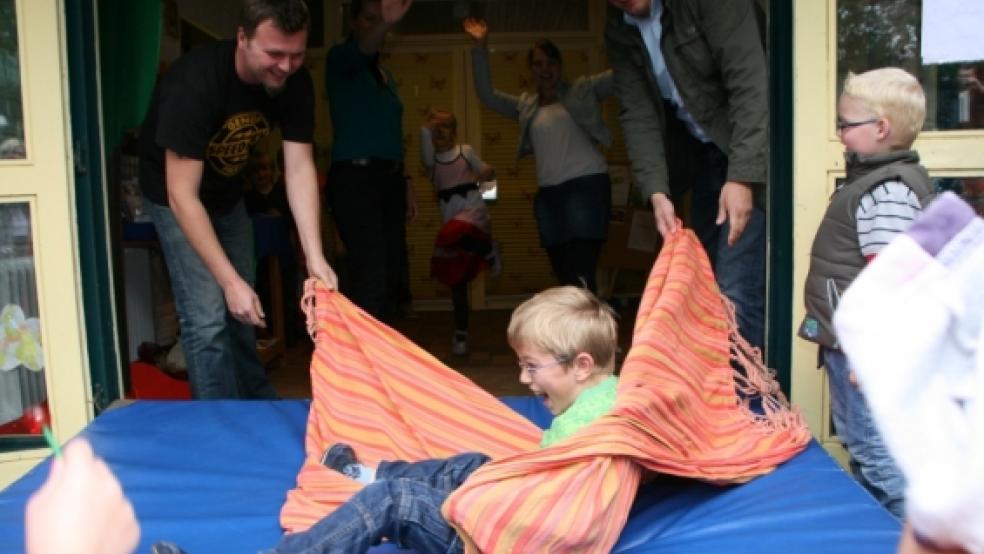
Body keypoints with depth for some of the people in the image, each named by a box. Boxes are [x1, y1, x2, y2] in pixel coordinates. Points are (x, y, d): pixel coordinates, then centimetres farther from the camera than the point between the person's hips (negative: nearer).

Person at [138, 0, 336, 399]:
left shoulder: (295, 83, -20)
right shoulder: (195, 83, -36)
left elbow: (299, 167, -21)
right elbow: (182, 196, -35)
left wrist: (315, 258, -31)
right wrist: (229, 280, -37)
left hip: (227, 191, 6)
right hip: (176, 194, -5)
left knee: (242, 310, 15)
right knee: (207, 317, -13)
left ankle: (260, 408, 33)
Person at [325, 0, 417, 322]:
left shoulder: (386, 75, 21)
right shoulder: (341, 59, 0)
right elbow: (361, 51, -25)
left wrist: (406, 183, 15)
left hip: (389, 179, 8)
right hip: (354, 177, -8)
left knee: (394, 280, 5)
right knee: (372, 280, -18)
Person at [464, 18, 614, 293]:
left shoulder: (581, 91, 8)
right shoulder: (526, 105, 20)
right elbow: (487, 95, 17)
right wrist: (481, 49, 12)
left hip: (586, 184, -5)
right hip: (548, 193, 6)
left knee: (581, 272, -18)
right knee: (563, 273, 5)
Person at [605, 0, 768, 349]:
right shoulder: (619, 30, 2)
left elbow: (750, 82, -22)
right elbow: (637, 114, -3)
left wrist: (741, 177, -29)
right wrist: (656, 192, -16)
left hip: (747, 155, -6)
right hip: (700, 153, 7)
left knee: (735, 290, -14)